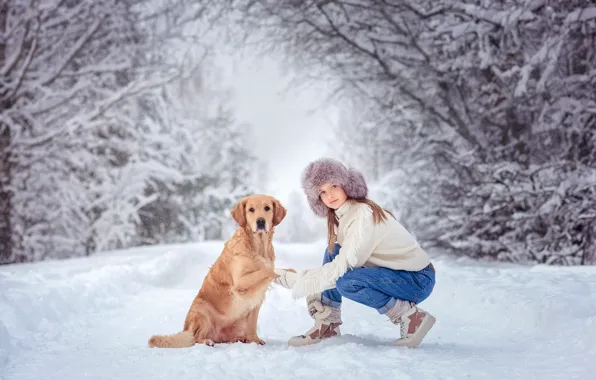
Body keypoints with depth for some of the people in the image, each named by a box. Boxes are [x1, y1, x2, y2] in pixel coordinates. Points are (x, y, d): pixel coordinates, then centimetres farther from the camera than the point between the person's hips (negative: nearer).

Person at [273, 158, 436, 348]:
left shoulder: (362, 214, -21)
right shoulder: (339, 216, 6)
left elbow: (343, 266, -25)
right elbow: (338, 263, 10)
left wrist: (297, 282, -19)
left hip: (418, 280, -9)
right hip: (392, 273, 9)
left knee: (347, 282, -28)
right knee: (333, 252, 3)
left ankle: (412, 317, -15)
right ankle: (327, 325, 5)